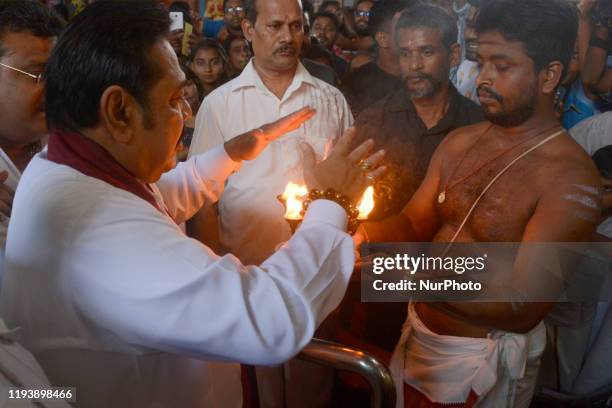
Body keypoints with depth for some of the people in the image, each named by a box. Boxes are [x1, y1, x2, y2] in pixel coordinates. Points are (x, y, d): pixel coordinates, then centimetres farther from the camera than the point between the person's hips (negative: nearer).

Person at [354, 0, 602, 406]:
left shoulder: (571, 179, -22)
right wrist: (358, 232, -17)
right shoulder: (459, 143, -1)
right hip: (418, 335, 6)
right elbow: (414, 224, 4)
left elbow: (523, 308, -27)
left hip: (481, 359, -5)